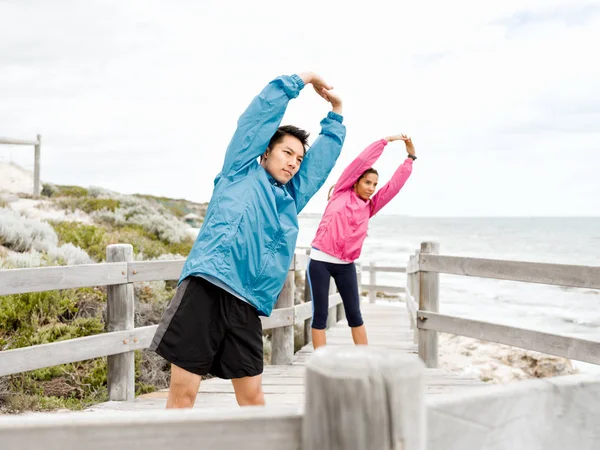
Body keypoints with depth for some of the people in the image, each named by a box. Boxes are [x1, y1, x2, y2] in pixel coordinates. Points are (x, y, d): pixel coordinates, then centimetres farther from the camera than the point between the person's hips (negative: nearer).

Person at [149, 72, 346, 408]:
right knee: (183, 390, -5)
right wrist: (300, 81, 19)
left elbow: (324, 155, 34)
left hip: (248, 304, 5)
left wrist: (335, 113, 39)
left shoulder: (292, 198, 25)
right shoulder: (240, 172, 13)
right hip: (206, 289, -5)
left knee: (253, 397, 6)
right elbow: (261, 114, 11)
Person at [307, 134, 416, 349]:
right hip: (320, 261, -4)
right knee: (320, 314, 0)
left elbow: (394, 185, 11)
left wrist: (410, 158, 9)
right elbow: (361, 161, -2)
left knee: (354, 314, 6)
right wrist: (386, 140, 1)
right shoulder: (341, 192, 3)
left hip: (346, 266, 4)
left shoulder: (369, 207, 13)